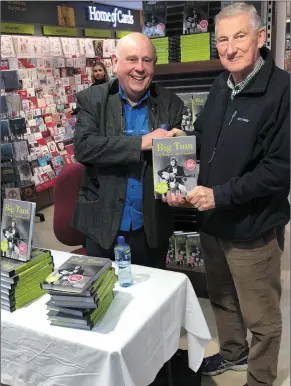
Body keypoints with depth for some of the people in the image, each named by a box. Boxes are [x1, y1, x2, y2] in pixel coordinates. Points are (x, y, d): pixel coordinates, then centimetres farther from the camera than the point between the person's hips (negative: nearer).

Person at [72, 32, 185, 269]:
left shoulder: (171, 104, -1)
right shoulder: (92, 100, -4)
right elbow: (83, 147, -18)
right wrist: (142, 142, -24)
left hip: (152, 228, 1)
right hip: (102, 225, -1)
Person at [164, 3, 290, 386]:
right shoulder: (221, 87, 6)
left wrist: (220, 195, -23)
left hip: (253, 227, -7)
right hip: (212, 221, 7)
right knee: (221, 298, 25)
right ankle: (233, 353, 51)